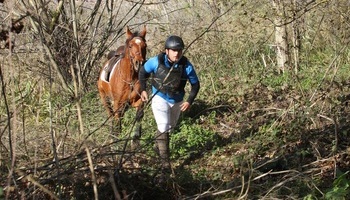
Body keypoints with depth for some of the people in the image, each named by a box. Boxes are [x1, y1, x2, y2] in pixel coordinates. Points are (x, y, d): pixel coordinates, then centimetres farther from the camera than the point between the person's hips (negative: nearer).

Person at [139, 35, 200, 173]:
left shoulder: (187, 66, -20)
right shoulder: (156, 62, -22)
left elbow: (195, 84, -6)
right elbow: (143, 72, -2)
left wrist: (189, 101, -15)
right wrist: (143, 90, -2)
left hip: (177, 101, 3)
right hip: (160, 98, -3)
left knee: (170, 126, 21)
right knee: (163, 126, -18)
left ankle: (159, 145, 50)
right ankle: (165, 160, -12)